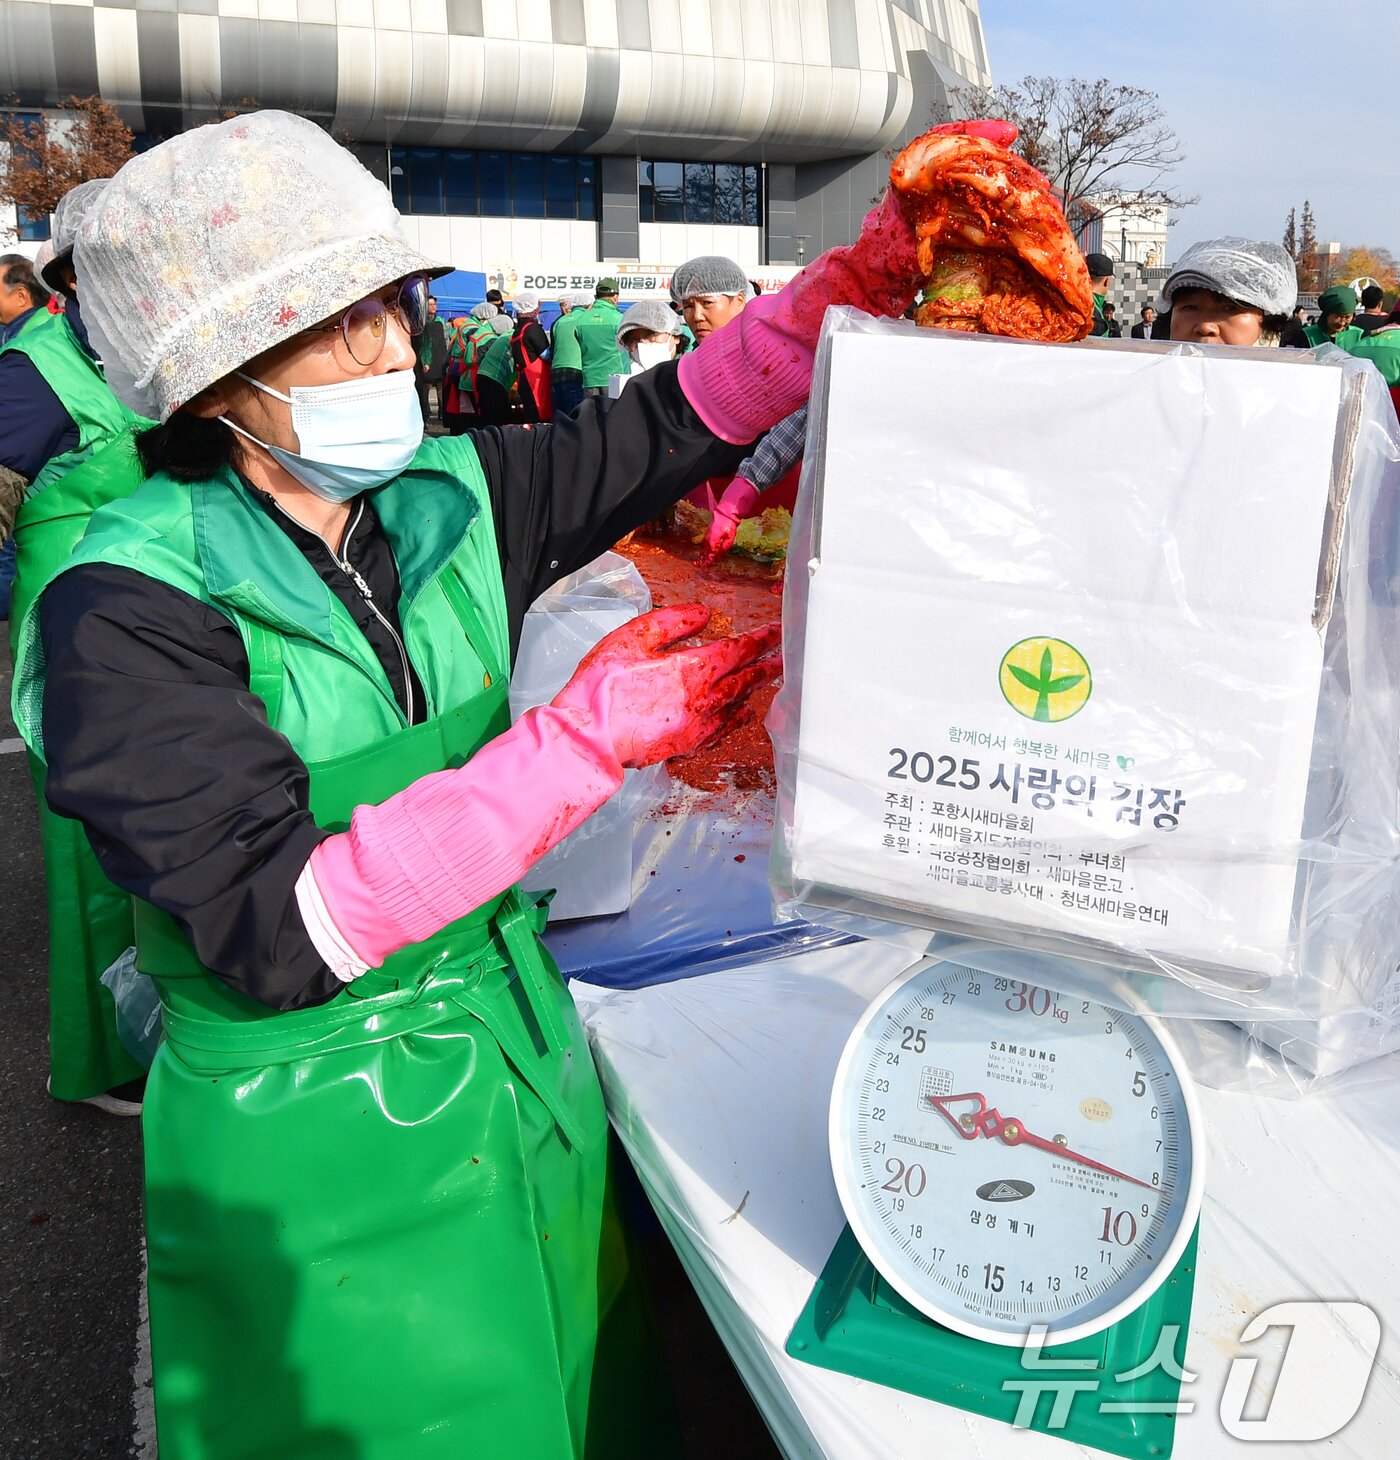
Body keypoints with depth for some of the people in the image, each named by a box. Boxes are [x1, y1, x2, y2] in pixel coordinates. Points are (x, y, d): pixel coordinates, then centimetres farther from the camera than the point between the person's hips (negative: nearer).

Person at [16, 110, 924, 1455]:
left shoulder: (449, 499, -4)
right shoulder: (128, 614, -19)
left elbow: (669, 426, 3)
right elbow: (277, 931, -27)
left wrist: (863, 275, -9)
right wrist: (585, 738, -28)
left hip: (527, 1075, 5)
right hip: (314, 1158, -5)